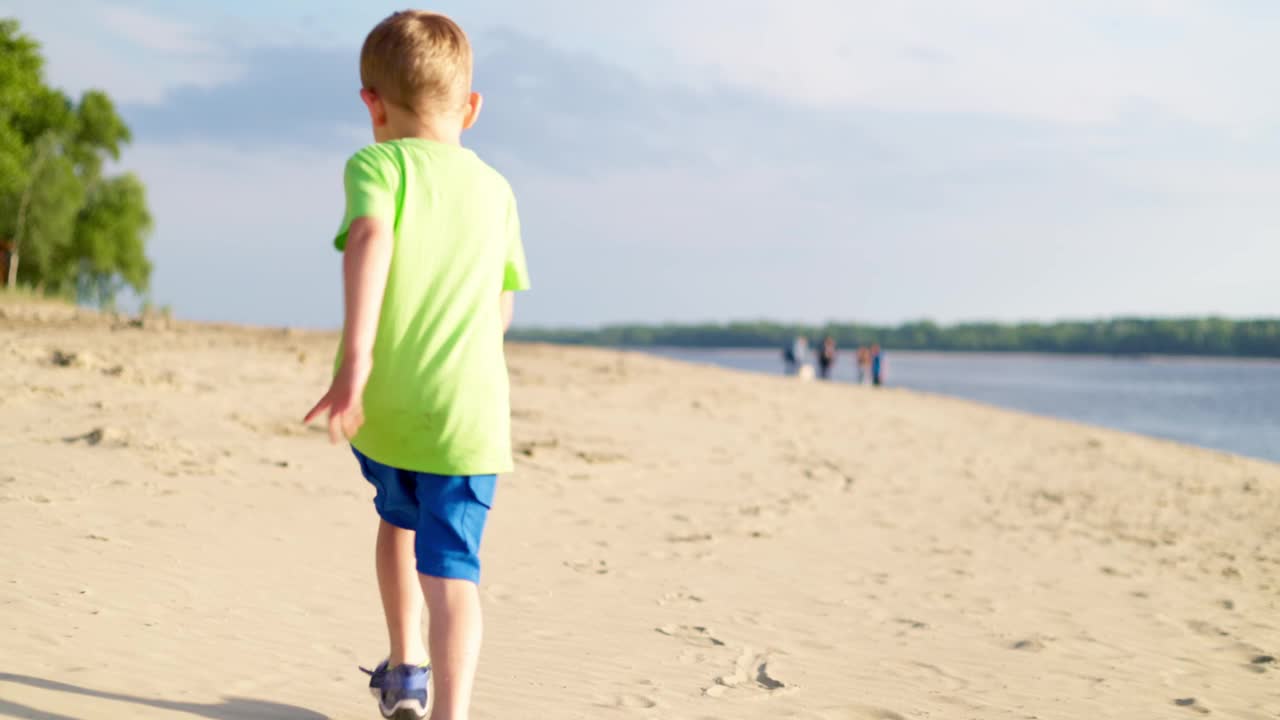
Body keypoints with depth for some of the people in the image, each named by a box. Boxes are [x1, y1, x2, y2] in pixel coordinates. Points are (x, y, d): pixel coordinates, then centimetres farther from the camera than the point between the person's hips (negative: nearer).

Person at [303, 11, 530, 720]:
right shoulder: (495, 189, 14)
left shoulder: (377, 164, 1)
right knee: (451, 569, -4)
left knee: (400, 518, 27)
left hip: (383, 403, 0)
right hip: (465, 413, 1)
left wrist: (355, 357, -29)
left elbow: (370, 238, -20)